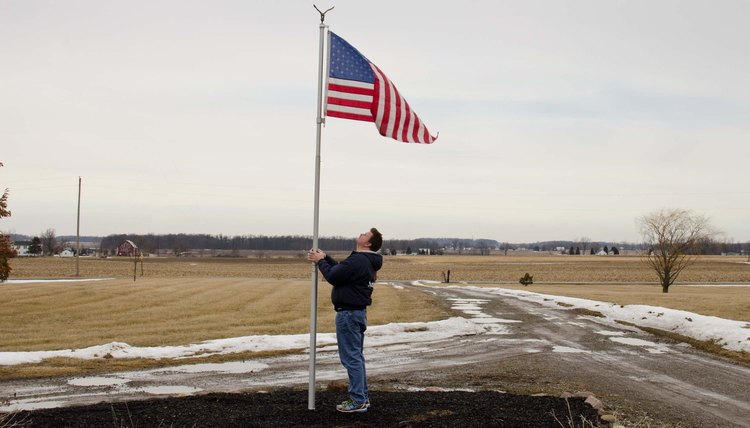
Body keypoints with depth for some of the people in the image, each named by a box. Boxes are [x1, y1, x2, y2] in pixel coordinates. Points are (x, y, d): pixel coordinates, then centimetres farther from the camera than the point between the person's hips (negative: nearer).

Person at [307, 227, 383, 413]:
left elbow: (333, 276, -20)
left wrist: (320, 261, -4)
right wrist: (324, 257, 11)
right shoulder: (366, 261, 12)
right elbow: (341, 269, 19)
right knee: (357, 356, 16)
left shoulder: (357, 261, -22)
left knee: (351, 358, -5)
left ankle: (358, 401, -1)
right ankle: (362, 397, 23)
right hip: (359, 312, 11)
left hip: (348, 313, -11)